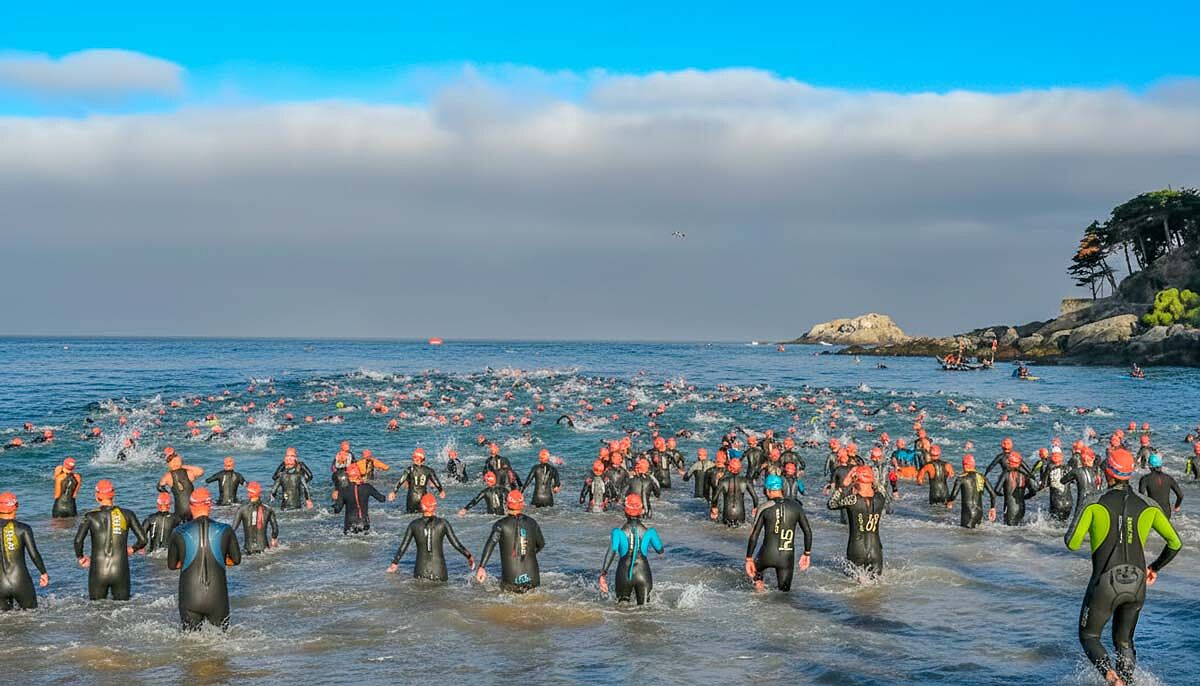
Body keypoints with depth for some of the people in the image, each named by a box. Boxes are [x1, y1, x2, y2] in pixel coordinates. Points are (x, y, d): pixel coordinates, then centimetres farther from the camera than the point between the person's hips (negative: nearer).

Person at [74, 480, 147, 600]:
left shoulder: (91, 516, 0)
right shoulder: (126, 514, 3)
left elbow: (78, 540, -10)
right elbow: (143, 540, 3)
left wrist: (80, 557, 8)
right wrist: (132, 549, 23)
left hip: (98, 572, 0)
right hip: (121, 572, 0)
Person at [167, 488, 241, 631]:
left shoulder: (179, 532, -1)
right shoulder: (225, 530, -1)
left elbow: (171, 565, 9)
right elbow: (236, 560, 10)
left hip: (189, 598, 1)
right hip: (217, 597, -1)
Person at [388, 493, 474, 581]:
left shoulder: (414, 524, 3)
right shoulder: (442, 523, 1)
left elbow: (403, 547, 8)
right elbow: (456, 543, 4)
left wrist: (394, 563, 22)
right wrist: (469, 557, 19)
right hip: (439, 571, -1)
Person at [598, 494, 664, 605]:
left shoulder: (618, 531, 0)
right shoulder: (649, 531, 2)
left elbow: (612, 551, -12)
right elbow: (660, 551, 10)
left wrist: (603, 573, -14)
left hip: (624, 574, 0)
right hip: (643, 573, 0)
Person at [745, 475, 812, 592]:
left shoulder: (764, 509, -4)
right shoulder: (796, 506, 4)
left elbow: (754, 536, -4)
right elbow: (808, 532, 7)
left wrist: (748, 559, 2)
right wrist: (807, 554, 18)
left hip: (767, 555, -2)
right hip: (787, 558, 2)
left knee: (754, 570, 30)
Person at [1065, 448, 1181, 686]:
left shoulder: (1095, 504, -8)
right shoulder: (1149, 506, 2)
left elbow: (1072, 543, -13)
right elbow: (1175, 543, 8)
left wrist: (1072, 536, 10)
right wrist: (1155, 567, 23)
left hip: (1106, 583, -4)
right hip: (1137, 585, 4)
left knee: (1089, 636, 12)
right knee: (1124, 641, 21)